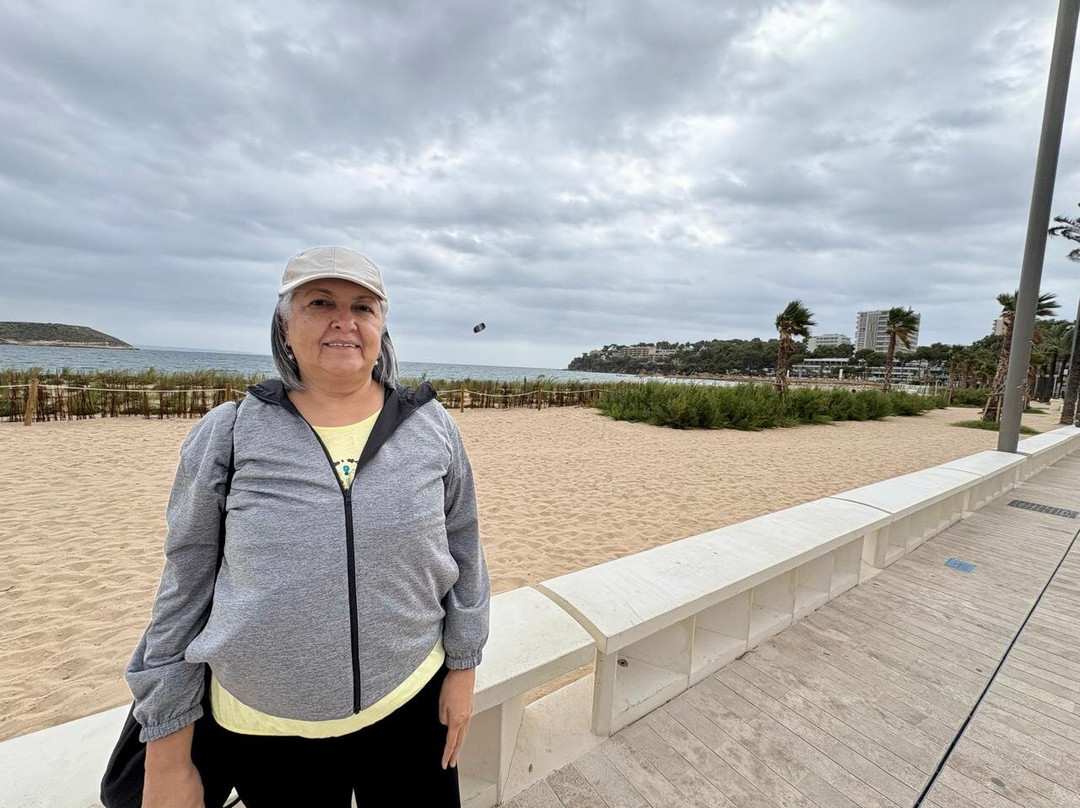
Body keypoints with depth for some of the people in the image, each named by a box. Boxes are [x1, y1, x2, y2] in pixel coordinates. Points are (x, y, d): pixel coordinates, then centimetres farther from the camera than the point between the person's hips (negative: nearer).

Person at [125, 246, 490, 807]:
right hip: (263, 731, 0)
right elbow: (185, 588, -2)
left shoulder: (432, 428, -7)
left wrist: (463, 667, 4)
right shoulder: (228, 435, -8)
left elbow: (463, 549, 1)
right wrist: (167, 755, 3)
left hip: (412, 704, 1)